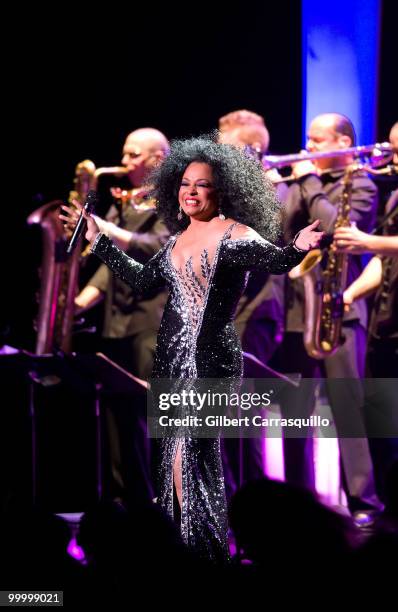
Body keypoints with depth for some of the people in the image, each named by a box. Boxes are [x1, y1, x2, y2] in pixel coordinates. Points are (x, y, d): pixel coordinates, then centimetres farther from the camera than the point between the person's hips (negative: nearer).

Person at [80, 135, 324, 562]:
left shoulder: (232, 234, -7)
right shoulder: (179, 239, 14)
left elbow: (273, 259, -25)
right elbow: (143, 280, 26)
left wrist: (298, 248, -47)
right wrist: (100, 242, 31)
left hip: (210, 360, -7)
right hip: (172, 356, 7)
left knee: (189, 458, -10)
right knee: (175, 454, 9)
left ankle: (208, 552, -1)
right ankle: (183, 545, 18)